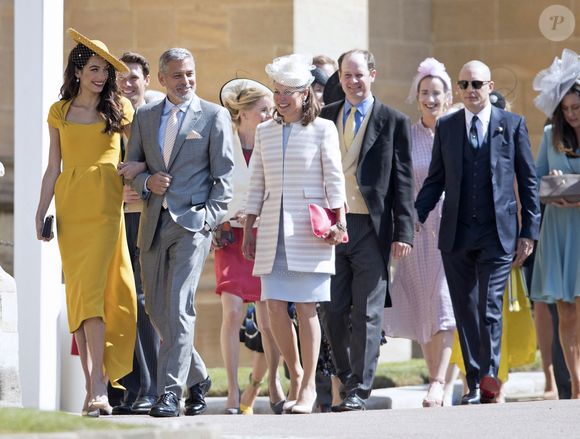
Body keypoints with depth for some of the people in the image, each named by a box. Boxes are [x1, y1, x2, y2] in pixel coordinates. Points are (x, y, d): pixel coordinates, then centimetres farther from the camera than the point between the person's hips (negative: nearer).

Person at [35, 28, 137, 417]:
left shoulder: (119, 108, 6)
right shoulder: (60, 112, 12)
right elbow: (54, 167, 14)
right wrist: (41, 211, 8)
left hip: (105, 205, -3)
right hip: (70, 205, 3)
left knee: (92, 288, -15)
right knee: (77, 290, 0)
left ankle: (99, 388, -19)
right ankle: (93, 386, 4)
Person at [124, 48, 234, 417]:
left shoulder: (214, 116, 2)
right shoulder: (144, 117, 14)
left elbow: (224, 175, 0)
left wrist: (210, 218, -9)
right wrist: (147, 182, -5)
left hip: (192, 222, -5)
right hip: (154, 223, 5)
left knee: (179, 307, -14)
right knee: (156, 308, 9)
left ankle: (170, 392, -15)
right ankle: (197, 377, 27)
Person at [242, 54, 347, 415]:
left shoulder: (322, 129, 1)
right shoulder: (265, 131, 14)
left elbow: (334, 180, -1)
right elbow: (257, 185, 16)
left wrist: (339, 223, -9)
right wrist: (248, 229, 13)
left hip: (308, 230, -4)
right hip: (273, 230, 4)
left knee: (306, 306, -5)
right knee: (275, 305, -2)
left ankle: (309, 386, 1)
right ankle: (295, 375, 15)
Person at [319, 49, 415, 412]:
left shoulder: (394, 122, 2)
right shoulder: (324, 117, 11)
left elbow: (403, 181, 0)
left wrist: (403, 232, -7)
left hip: (372, 228, -3)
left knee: (366, 313, -2)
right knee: (333, 311, 4)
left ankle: (360, 391, 0)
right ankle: (347, 380, 17)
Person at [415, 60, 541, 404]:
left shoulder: (513, 124, 4)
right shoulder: (446, 127, 10)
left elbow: (528, 181, 5)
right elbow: (436, 180, 11)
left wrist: (529, 232, 0)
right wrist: (416, 217, -5)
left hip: (498, 234, -3)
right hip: (456, 235, 3)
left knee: (490, 308, -12)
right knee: (466, 311, 6)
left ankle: (490, 377, -12)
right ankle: (475, 384, 12)